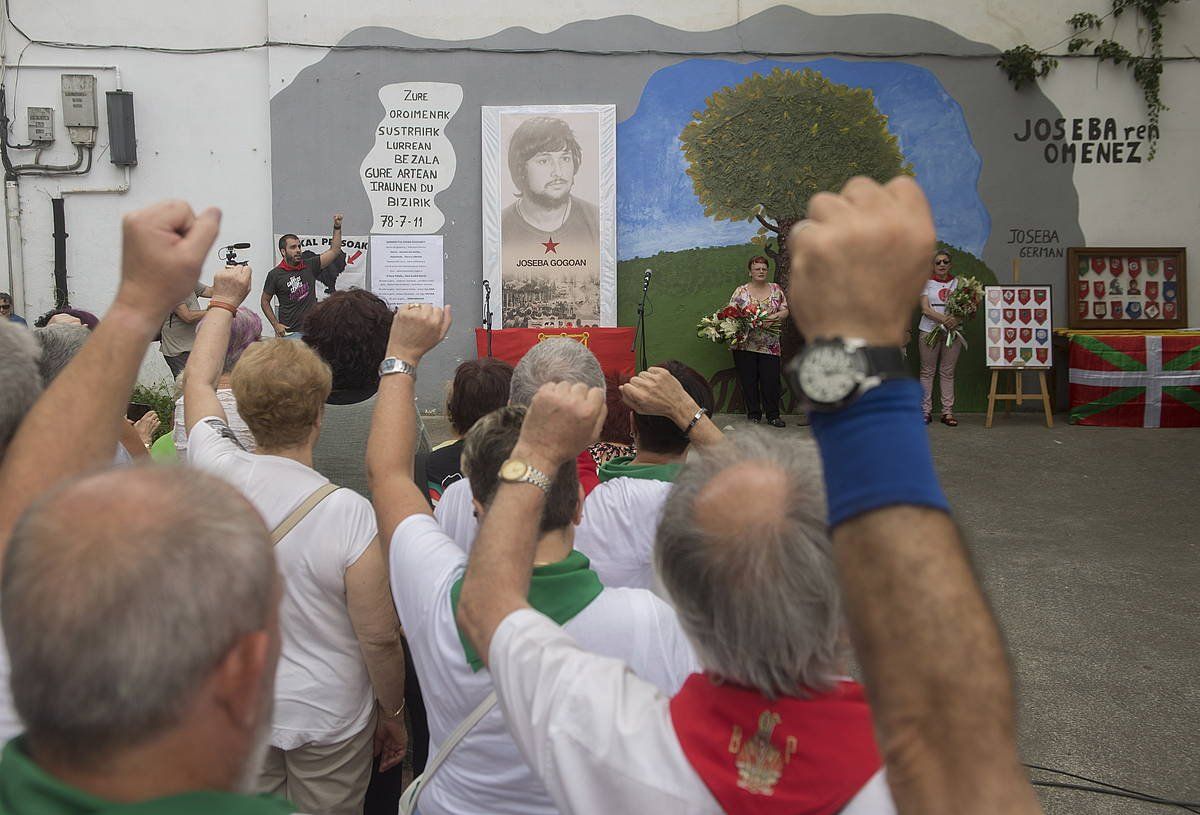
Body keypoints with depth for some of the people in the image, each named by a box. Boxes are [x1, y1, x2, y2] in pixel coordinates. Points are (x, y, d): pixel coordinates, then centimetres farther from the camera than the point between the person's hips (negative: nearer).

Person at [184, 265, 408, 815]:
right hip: (329, 718, -3)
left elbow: (197, 380, 6)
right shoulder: (348, 513, -26)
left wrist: (223, 301, 20)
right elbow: (380, 638, -19)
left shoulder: (216, 475, -15)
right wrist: (394, 712, 0)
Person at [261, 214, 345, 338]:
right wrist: (276, 325, -3)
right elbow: (264, 301, 6)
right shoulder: (275, 274, -2)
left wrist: (337, 227, -2)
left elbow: (334, 250, 6)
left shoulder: (309, 266, 6)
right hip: (289, 332, -3)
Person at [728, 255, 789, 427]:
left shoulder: (776, 289, 9)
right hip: (745, 344, -1)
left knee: (771, 380, -1)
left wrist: (774, 317, -12)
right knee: (748, 381, 3)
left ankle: (773, 416, 9)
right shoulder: (740, 291, 4)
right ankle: (754, 415, 14)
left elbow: (785, 311, 7)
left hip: (770, 346, 1)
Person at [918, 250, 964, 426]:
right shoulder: (927, 283, 4)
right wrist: (944, 319, -22)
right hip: (929, 330, -1)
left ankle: (947, 412, 5)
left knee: (948, 372, 4)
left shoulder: (958, 282, 9)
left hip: (952, 332, 1)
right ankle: (926, 411, 4)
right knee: (927, 371, 1)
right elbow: (925, 309, -6)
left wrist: (957, 319, -20)